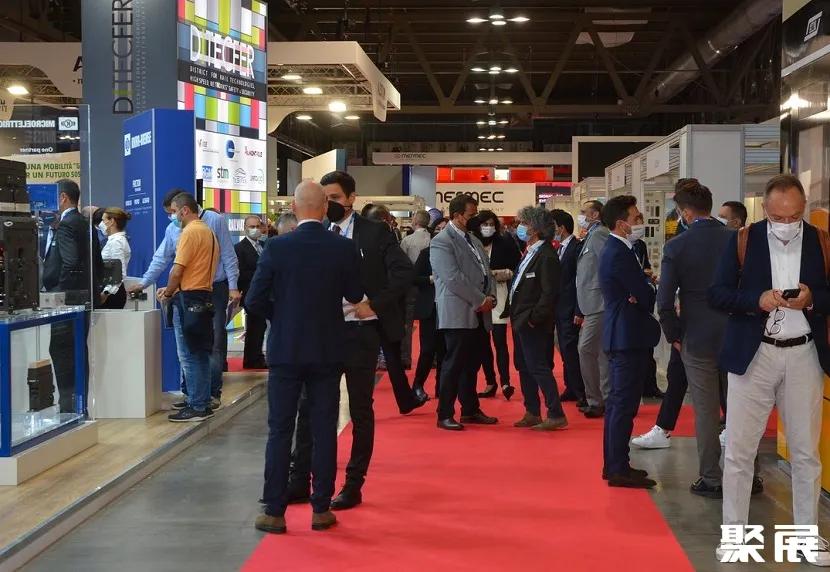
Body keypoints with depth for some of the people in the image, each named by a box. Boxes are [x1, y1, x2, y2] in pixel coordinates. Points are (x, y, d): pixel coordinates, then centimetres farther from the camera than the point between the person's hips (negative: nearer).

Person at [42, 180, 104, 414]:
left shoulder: (65, 225, -12)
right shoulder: (86, 224, 14)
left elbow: (70, 263, -22)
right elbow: (97, 263, 15)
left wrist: (57, 289, -13)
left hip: (68, 297, -9)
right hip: (86, 296, 9)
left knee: (61, 352, -5)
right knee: (79, 352, 11)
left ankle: (68, 406, -4)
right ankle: (80, 405, 16)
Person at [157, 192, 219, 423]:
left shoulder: (190, 232, -13)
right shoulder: (208, 232, 16)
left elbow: (178, 269, -17)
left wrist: (168, 294, -3)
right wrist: (171, 289, 16)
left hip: (189, 300, -9)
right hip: (204, 297, 9)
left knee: (189, 357, -4)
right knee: (200, 355, 13)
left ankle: (197, 408, -1)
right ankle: (203, 404, 18)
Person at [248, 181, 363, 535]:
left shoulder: (277, 247, -9)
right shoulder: (343, 247, -6)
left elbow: (254, 300, -7)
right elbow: (354, 296, 4)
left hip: (286, 349, -1)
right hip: (328, 350, 1)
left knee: (280, 430, 5)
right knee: (324, 430, 8)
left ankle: (274, 511, 8)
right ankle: (321, 509, 12)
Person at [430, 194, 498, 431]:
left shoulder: (474, 240, 17)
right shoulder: (441, 242, -10)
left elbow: (486, 272, 17)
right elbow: (454, 278, -18)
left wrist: (490, 298, -1)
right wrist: (481, 300, -15)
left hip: (479, 314, 8)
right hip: (459, 314, -8)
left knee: (472, 364, 14)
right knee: (454, 364, -5)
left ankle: (470, 410, 23)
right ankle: (445, 415, 2)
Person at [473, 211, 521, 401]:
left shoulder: (505, 244, 1)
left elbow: (517, 268, 0)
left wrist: (496, 273, -11)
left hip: (499, 297, -3)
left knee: (499, 341, -9)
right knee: (483, 342, 7)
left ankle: (505, 382, -10)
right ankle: (490, 383, 15)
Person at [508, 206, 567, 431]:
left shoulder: (546, 255, -16)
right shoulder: (530, 252, 14)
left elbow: (549, 292, -22)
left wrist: (534, 318, -20)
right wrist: (515, 315, 12)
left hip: (532, 323, -10)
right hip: (520, 320, 10)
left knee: (538, 368, -7)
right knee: (524, 367, 14)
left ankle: (556, 415, 0)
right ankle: (532, 413, 23)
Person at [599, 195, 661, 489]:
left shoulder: (616, 251, 14)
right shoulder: (620, 255, -18)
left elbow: (641, 290, 11)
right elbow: (646, 295, -17)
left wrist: (645, 286, -11)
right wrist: (650, 287, 4)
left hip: (621, 336, 11)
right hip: (629, 337, -11)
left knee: (618, 402, 15)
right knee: (624, 404, -6)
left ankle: (614, 464, 23)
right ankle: (619, 470, -2)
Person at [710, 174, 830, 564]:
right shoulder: (743, 240, -1)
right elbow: (717, 293, -4)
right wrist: (757, 300, -20)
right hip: (753, 355, -1)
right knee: (738, 450, 2)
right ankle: (734, 532, 13)